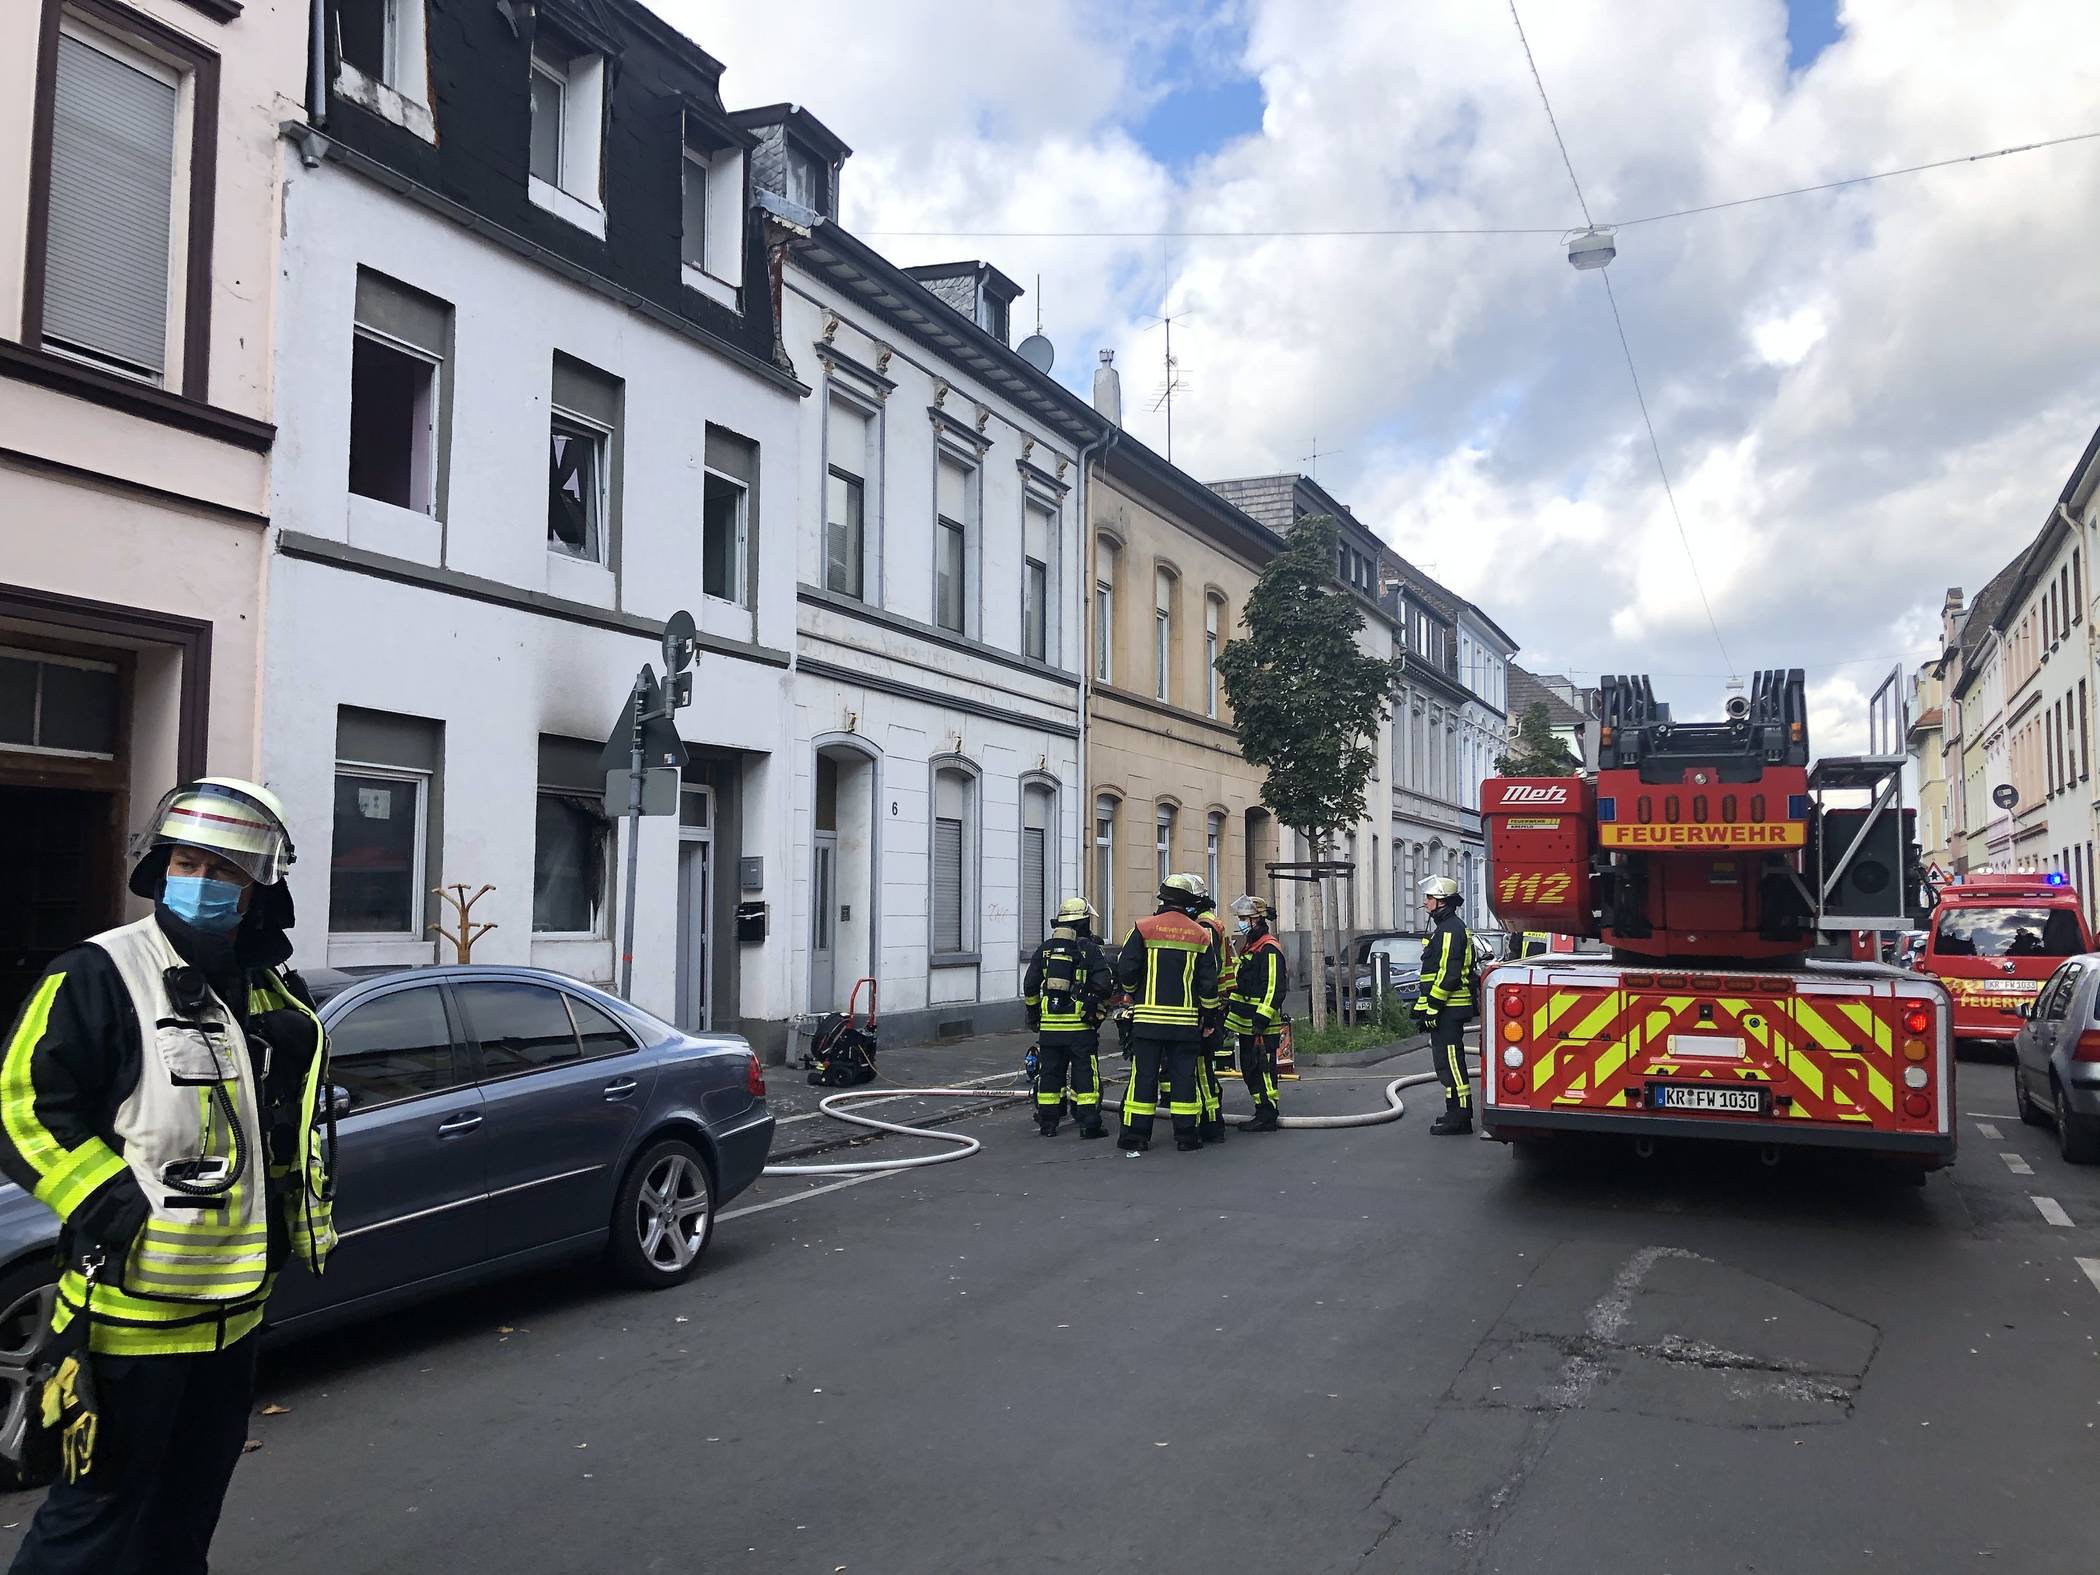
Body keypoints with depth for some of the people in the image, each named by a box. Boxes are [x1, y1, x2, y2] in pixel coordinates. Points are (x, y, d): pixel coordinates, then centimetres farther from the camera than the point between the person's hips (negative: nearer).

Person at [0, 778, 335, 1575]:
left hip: (232, 1306, 7)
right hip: (128, 1306, -7)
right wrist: (111, 1210, -21)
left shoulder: (272, 996, 9)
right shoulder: (97, 976, -12)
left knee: (187, 1510, 20)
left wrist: (302, 1223, 12)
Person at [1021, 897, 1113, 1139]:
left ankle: (1047, 1122, 14)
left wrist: (1034, 1013, 20)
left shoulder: (1045, 949, 7)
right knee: (1085, 1073, 1)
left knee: (1049, 1072, 10)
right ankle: (1089, 1123, -1)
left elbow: (1030, 986, 9)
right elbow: (1104, 985, -11)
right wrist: (1098, 1008, 6)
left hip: (1049, 1024, 4)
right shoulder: (1089, 949, -5)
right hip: (1080, 1025, -4)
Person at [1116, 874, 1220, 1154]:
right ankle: (1186, 1134, 9)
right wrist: (1210, 1015, 12)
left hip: (1148, 1016, -1)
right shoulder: (1200, 936, 2)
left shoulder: (1143, 929, -3)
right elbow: (1208, 983, 1)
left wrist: (1135, 994, 13)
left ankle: (1136, 1134, 5)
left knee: (1144, 1075, 4)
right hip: (1186, 1019, 1)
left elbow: (1125, 971, -7)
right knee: (1184, 1075, 7)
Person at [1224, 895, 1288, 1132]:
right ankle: (1264, 1112, 20)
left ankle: (1267, 1117, -2)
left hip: (1262, 1026, -10)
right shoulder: (1249, 948, 18)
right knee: (1249, 1070, 13)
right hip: (1246, 1024, 10)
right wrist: (1230, 1015, 25)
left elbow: (1274, 988, -20)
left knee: (1262, 1070, -7)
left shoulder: (1269, 949, -14)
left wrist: (1262, 1019, -23)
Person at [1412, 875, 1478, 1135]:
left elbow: (1448, 974, -21)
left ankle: (1459, 1117, -7)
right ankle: (1457, 1113, 21)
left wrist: (1432, 1007, -20)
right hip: (1449, 1009, 11)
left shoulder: (1450, 930, -15)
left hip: (1447, 1010, -11)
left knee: (1449, 1061, -9)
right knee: (1449, 1062, 15)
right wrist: (1426, 1006, 24)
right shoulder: (1446, 928, 20)